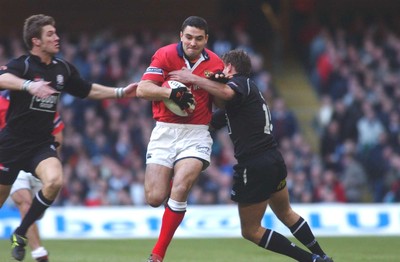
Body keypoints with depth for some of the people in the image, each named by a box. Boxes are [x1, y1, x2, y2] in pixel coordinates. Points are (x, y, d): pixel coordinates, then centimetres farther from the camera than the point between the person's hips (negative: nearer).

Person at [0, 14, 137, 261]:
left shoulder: (63, 68, 5)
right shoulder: (22, 65, -14)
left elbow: (88, 90, 21)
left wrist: (121, 92, 13)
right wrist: (29, 85, -55)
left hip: (42, 144, 4)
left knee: (54, 181, -24)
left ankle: (20, 234, -7)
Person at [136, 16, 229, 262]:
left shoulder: (215, 64, 4)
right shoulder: (165, 55, -4)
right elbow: (143, 89, -12)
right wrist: (172, 92, -27)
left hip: (196, 135, 0)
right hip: (165, 132, 0)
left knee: (179, 190, -21)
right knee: (155, 198, -7)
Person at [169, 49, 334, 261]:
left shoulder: (241, 82, -5)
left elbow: (228, 93, -33)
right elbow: (209, 123, 21)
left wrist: (192, 79, -28)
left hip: (254, 167, -10)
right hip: (274, 160, 10)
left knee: (250, 231, 3)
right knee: (286, 214, 32)